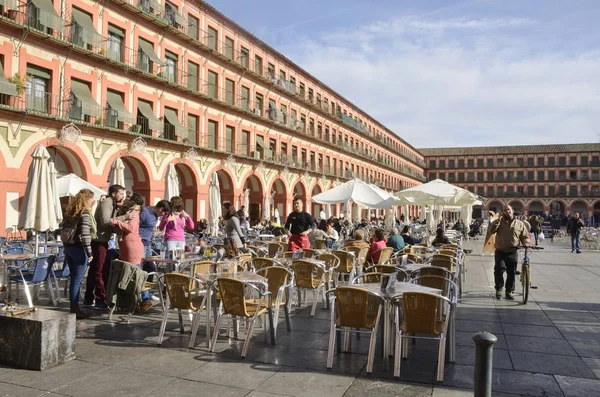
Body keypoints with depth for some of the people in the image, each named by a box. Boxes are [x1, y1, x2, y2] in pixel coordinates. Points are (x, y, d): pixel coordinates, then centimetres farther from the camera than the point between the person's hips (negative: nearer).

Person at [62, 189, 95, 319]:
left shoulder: (70, 211, 12)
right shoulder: (85, 213, -13)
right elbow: (85, 235, -19)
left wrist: (66, 246, 17)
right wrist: (89, 252, -15)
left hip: (68, 247, 8)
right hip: (79, 249, -8)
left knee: (74, 279, 14)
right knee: (77, 280, -1)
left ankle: (74, 307, 20)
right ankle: (74, 309, 5)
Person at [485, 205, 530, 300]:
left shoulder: (520, 224, 7)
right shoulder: (499, 222, 4)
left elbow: (525, 236, 8)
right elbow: (491, 231, -12)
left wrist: (526, 244, -11)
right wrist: (497, 221, -22)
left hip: (513, 253, 2)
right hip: (500, 252, -1)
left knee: (511, 273, 7)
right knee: (499, 270, -14)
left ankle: (509, 292, 21)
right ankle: (499, 289, 3)